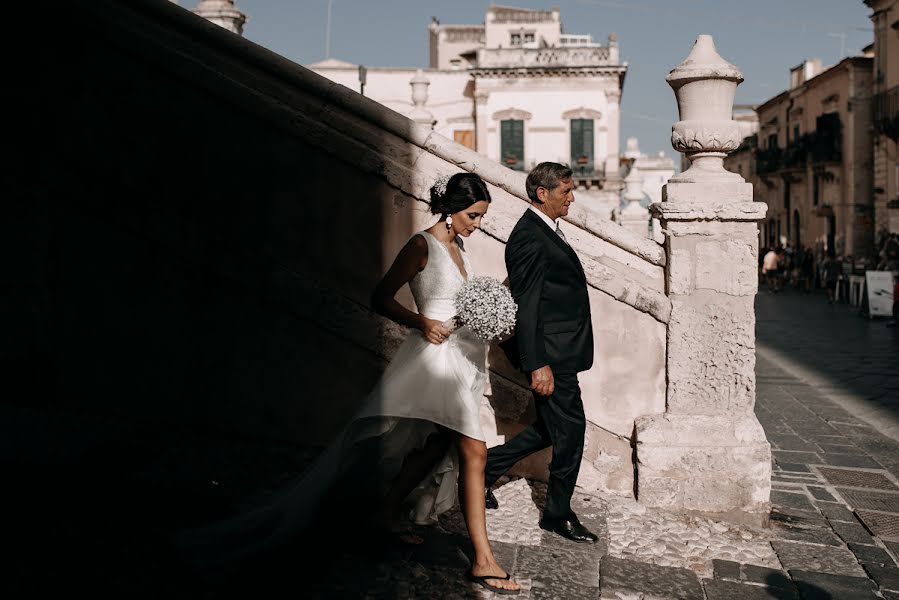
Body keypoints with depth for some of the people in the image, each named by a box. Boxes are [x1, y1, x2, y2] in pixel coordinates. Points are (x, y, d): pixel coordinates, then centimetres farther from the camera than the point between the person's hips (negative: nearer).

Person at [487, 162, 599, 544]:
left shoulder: (545, 231, 15)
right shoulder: (529, 237, -18)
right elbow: (526, 306, -22)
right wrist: (538, 365, -24)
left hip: (561, 351, 10)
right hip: (550, 353, -10)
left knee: (553, 428, 18)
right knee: (570, 429, 1)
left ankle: (487, 465, 29)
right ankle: (558, 515, 17)